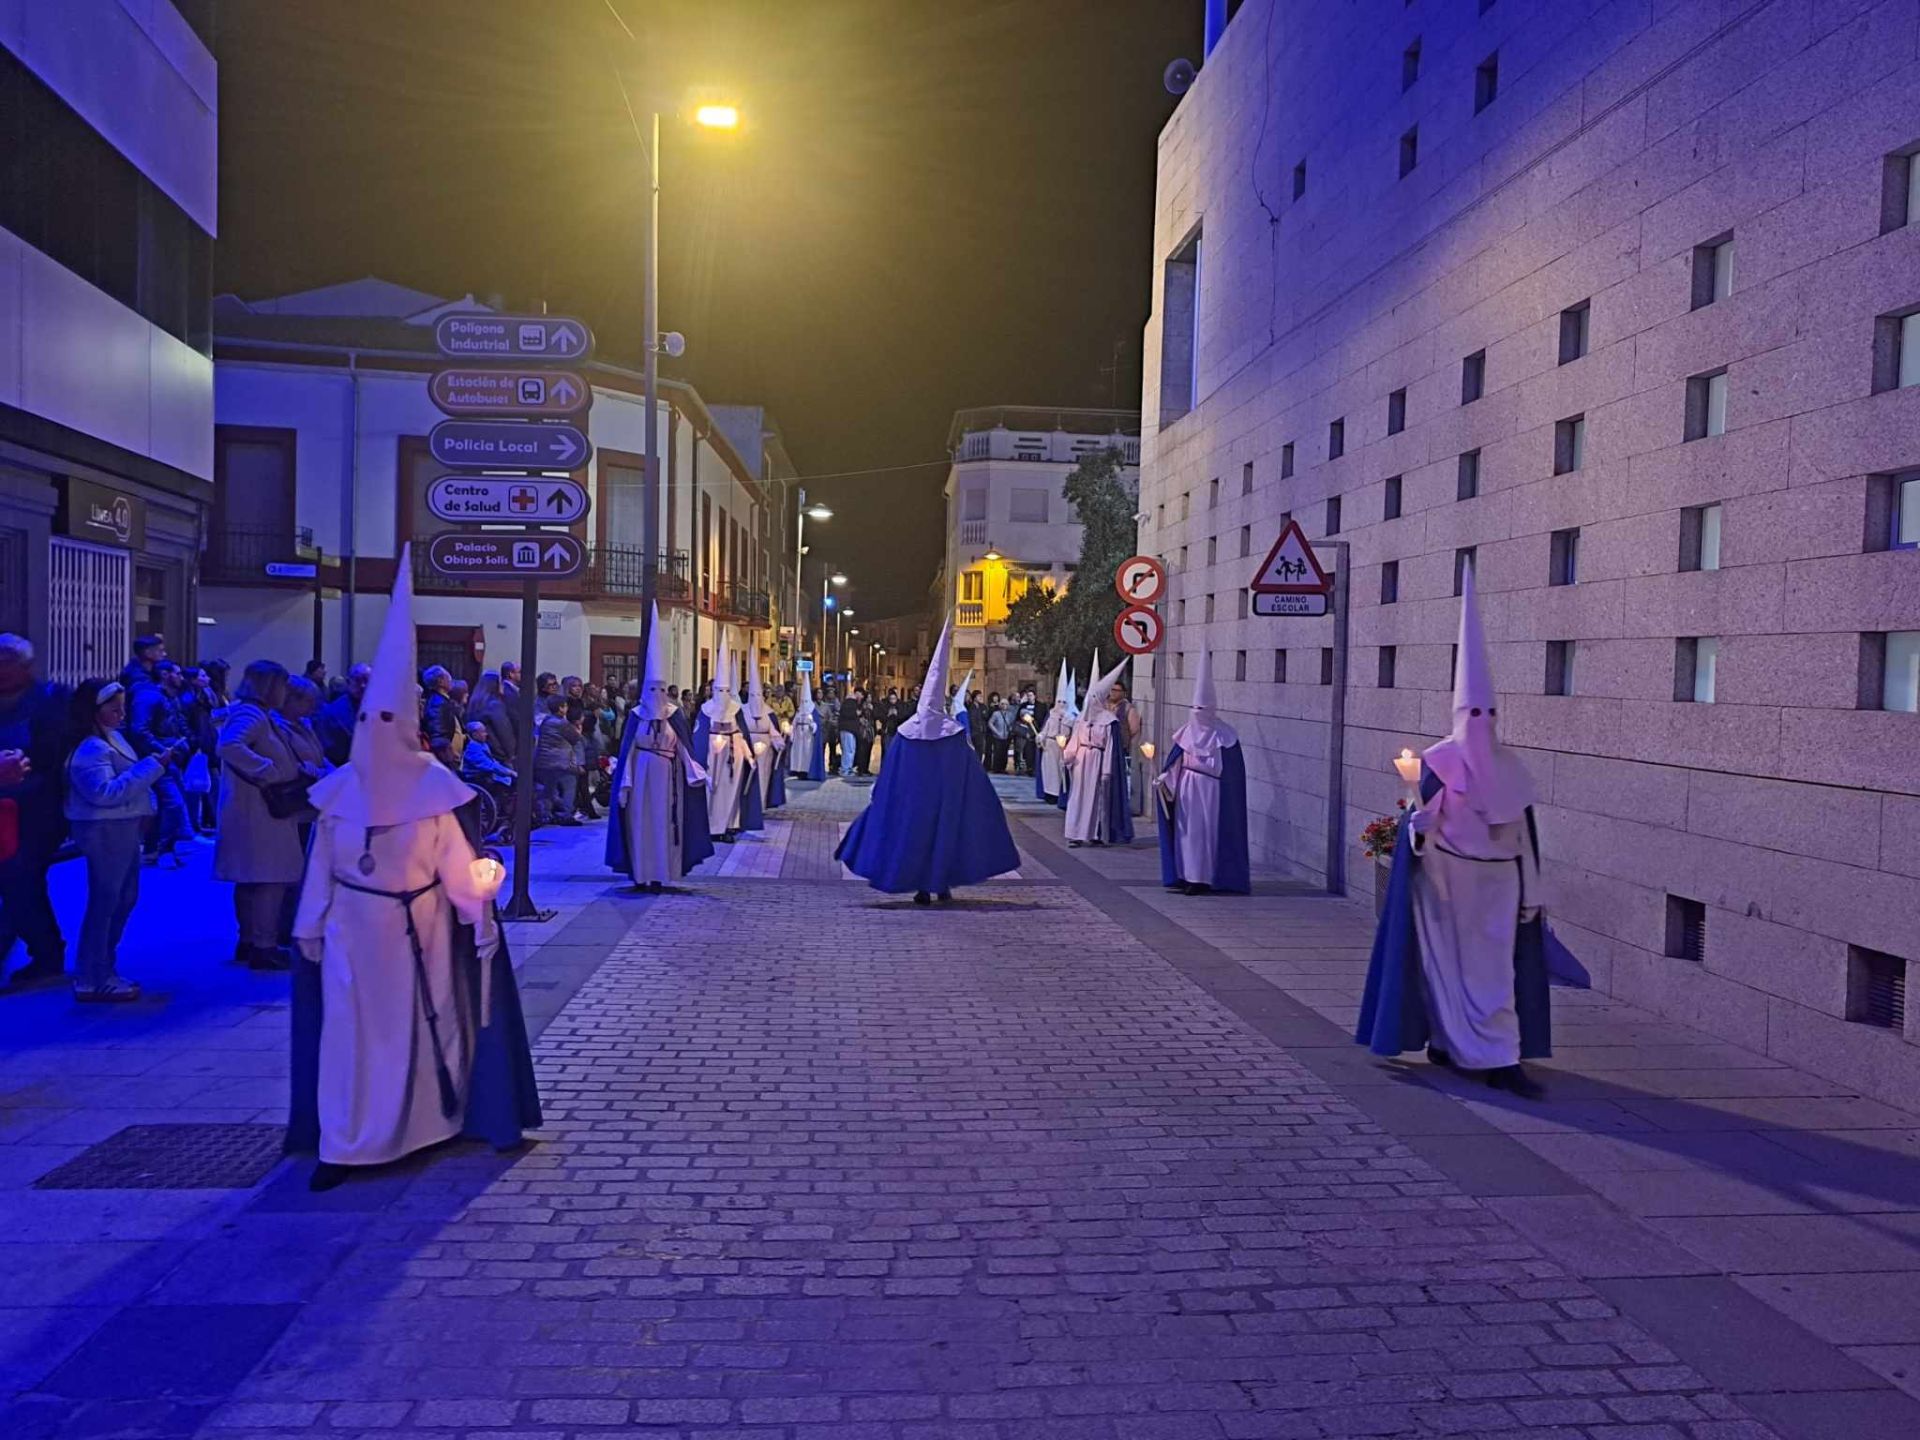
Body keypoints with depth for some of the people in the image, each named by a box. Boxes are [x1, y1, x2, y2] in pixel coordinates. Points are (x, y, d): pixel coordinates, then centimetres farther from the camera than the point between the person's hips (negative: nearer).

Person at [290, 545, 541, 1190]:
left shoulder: (433, 786, -9)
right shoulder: (340, 787, -2)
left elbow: (457, 859, -7)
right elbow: (322, 862, 4)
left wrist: (479, 917, -11)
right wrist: (312, 925, 5)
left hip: (420, 926, -1)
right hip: (353, 927, 2)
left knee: (423, 1022, 12)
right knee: (350, 1027, 0)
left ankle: (427, 1119, 27)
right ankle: (342, 1145, 4)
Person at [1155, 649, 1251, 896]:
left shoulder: (1224, 735, -6)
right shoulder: (1188, 732, 7)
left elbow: (1230, 769, -7)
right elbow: (1175, 762, 6)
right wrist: (1164, 779, -7)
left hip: (1210, 792, -5)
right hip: (1186, 791, 5)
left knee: (1206, 831, -2)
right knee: (1185, 830, 6)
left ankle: (1202, 878, 3)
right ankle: (1187, 876, 13)